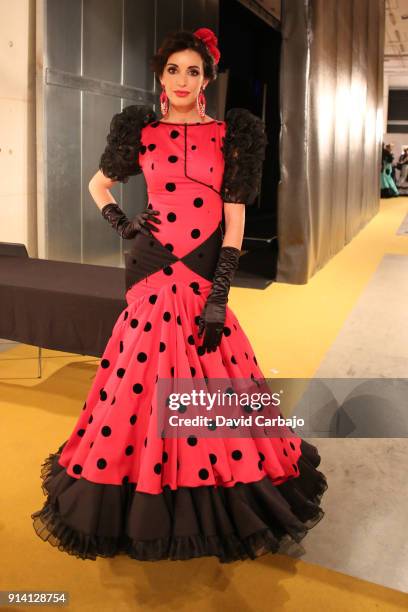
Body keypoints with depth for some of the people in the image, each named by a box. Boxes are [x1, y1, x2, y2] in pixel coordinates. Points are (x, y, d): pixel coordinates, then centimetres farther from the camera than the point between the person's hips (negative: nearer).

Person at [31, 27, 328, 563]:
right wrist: (121, 223, 2)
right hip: (153, 273, 1)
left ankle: (218, 508, 21)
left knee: (212, 389, 1)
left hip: (206, 276, -1)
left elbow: (235, 218, -2)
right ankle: (141, 506, 22)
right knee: (144, 378, 3)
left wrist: (220, 295, -9)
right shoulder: (142, 132, 9)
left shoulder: (230, 134, 4)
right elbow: (98, 184, 22)